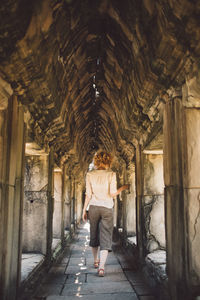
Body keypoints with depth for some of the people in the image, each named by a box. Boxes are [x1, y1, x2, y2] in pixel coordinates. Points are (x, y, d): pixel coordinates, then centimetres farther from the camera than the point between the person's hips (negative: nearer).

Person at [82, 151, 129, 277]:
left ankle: (96, 261, 34)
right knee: (106, 238, 0)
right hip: (107, 208, -3)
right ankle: (101, 266, -11)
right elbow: (113, 193, -13)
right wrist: (123, 188, 4)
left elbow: (88, 195, -1)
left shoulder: (90, 175, 0)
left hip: (94, 207, 3)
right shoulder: (111, 174, -6)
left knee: (94, 235, 18)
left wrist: (84, 210, 6)